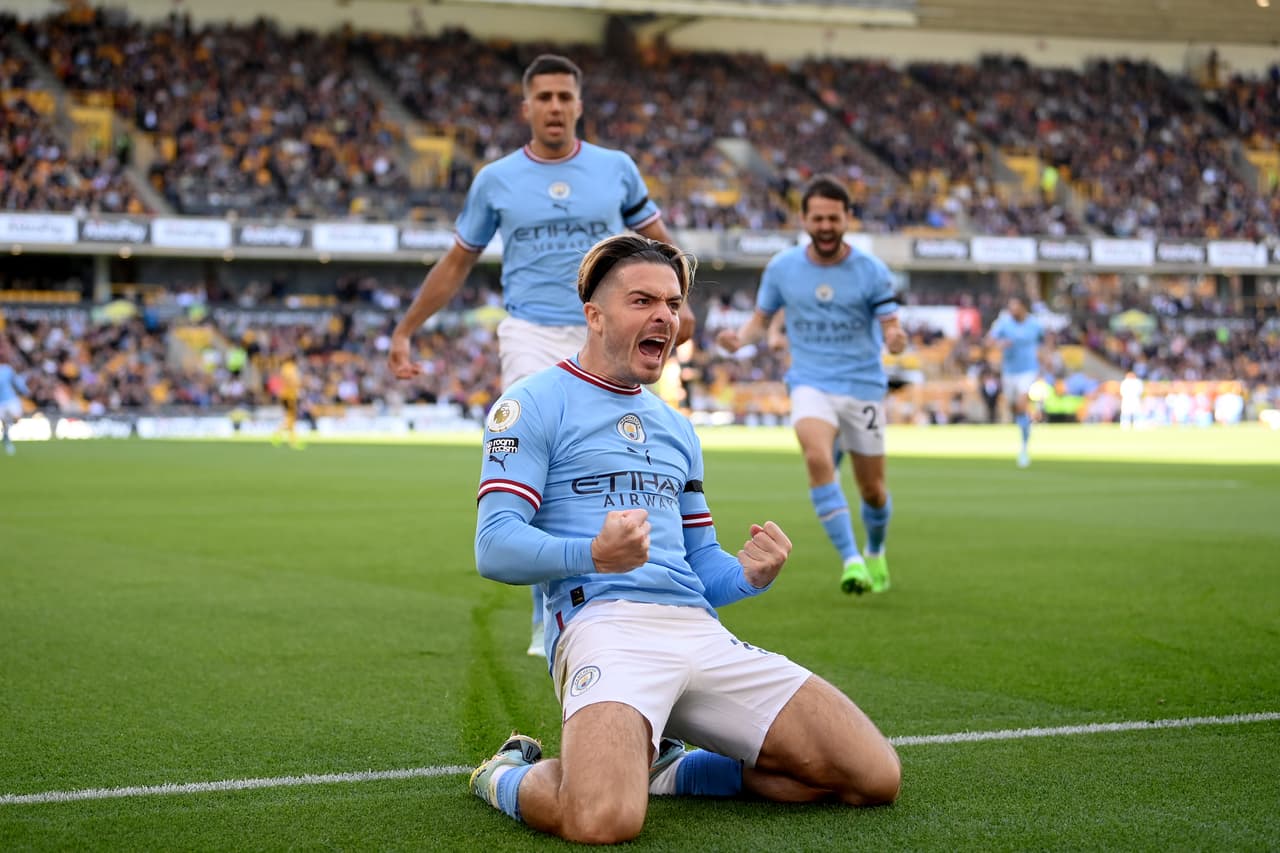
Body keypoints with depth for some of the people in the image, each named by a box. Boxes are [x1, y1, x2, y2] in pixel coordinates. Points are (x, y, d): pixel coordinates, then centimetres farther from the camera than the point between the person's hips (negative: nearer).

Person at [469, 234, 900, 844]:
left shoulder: (676, 428, 29)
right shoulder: (534, 404, 5)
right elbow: (494, 548, -6)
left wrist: (750, 575, 5)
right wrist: (595, 554, -25)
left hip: (701, 633, 7)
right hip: (604, 624, -7)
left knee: (876, 777, -5)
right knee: (603, 821, -36)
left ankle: (662, 768, 12)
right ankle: (510, 776, 2)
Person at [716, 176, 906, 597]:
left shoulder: (871, 270, -6)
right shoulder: (782, 267, -1)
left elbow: (891, 329, -5)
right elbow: (761, 318, 11)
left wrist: (896, 339, -29)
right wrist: (740, 337, -12)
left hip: (863, 386, 0)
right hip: (810, 384, 0)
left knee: (872, 489, 8)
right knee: (818, 459, -29)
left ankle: (875, 554, 40)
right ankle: (851, 561, -26)